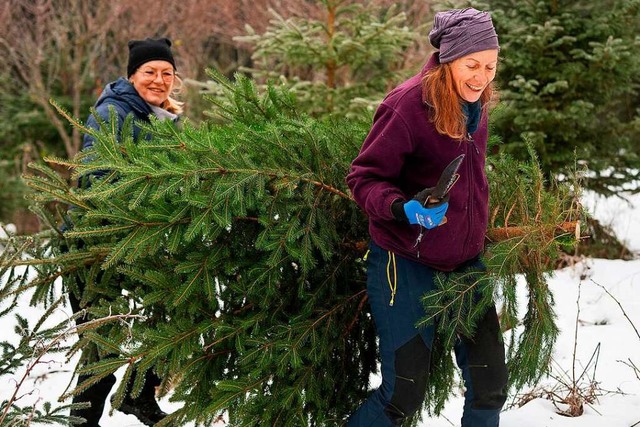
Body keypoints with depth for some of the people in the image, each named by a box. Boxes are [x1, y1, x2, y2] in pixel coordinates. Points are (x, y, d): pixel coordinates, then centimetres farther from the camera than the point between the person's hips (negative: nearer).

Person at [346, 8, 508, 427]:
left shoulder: (475, 106, 5)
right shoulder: (408, 105, -18)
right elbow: (364, 178, -15)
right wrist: (403, 209, -32)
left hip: (465, 261, 7)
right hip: (406, 264, -7)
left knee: (490, 384, 5)